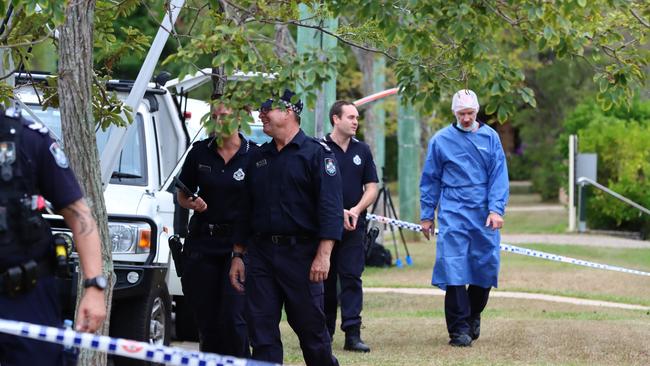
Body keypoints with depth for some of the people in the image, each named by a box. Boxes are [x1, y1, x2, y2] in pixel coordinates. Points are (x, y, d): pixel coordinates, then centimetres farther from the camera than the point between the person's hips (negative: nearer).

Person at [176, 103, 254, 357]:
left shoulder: (254, 155, -3)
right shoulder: (200, 152, 6)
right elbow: (182, 195, 14)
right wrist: (192, 203, -8)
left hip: (239, 245, -3)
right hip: (202, 242, 3)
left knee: (233, 318, -11)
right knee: (206, 319, 6)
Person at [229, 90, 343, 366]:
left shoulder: (316, 153, -2)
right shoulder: (258, 158, 16)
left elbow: (331, 207, -10)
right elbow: (246, 211, 20)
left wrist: (323, 254, -19)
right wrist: (238, 255, 14)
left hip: (301, 253, -5)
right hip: (261, 254, 5)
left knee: (311, 327, 1)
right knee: (261, 332, 1)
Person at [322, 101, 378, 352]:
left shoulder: (362, 150, 10)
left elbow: (372, 187, 10)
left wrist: (355, 210, -7)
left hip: (354, 226, 2)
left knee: (351, 278, -4)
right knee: (325, 279, 4)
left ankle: (352, 334, -8)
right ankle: (325, 331, 13)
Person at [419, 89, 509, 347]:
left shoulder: (490, 137, 5)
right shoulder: (441, 140, 3)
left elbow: (498, 176, 2)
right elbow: (430, 180, 9)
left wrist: (496, 209, -9)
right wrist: (426, 216, 8)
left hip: (483, 214, 2)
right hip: (453, 213, -2)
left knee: (486, 266, 5)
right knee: (454, 267, -10)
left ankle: (473, 314, 30)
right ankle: (459, 328, -7)